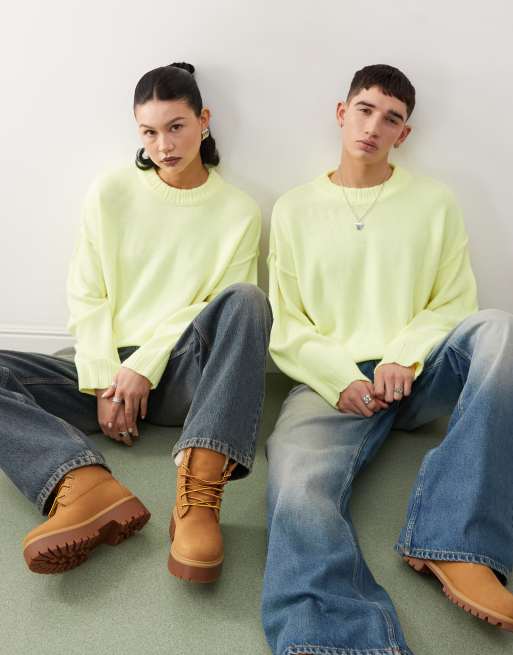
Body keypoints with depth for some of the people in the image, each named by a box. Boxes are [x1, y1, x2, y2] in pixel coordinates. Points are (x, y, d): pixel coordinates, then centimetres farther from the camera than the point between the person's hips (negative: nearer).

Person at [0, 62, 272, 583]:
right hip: (107, 369, 2)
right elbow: (86, 298, 3)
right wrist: (103, 385, -9)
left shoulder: (238, 211, 3)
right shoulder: (110, 193, 6)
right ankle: (90, 489, -42)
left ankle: (198, 495, -44)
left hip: (180, 375, -2)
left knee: (246, 298, -31)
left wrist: (145, 367, -12)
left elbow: (229, 311, -2)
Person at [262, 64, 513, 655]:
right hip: (332, 384, 0)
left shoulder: (435, 202, 11)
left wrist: (405, 358, -13)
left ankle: (453, 540, -31)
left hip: (419, 376, 1)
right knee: (297, 498, -31)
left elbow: (455, 305, 7)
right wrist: (341, 379, -10)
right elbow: (286, 329, 7)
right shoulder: (294, 209, 11)